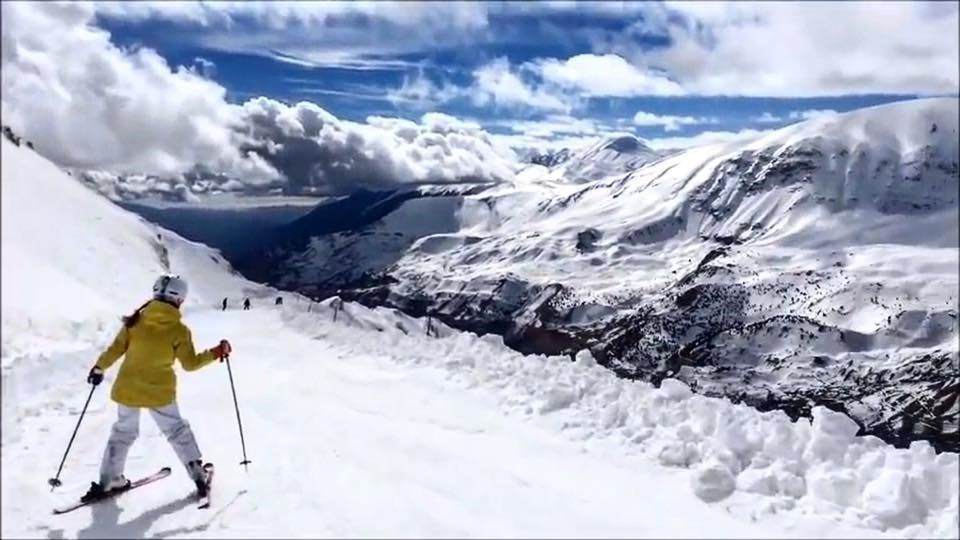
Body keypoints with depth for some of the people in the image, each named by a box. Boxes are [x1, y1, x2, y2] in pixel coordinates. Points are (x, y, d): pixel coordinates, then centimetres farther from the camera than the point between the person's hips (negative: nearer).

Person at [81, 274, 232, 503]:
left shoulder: (136, 320, -5)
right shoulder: (179, 330, -12)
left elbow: (116, 349, -1)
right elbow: (190, 363, -6)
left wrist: (99, 368, 14)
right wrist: (216, 353, 4)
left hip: (128, 389, 2)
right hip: (160, 393, -2)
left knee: (123, 432, 22)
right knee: (177, 431, 15)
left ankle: (108, 481, 26)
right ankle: (198, 476, 16)